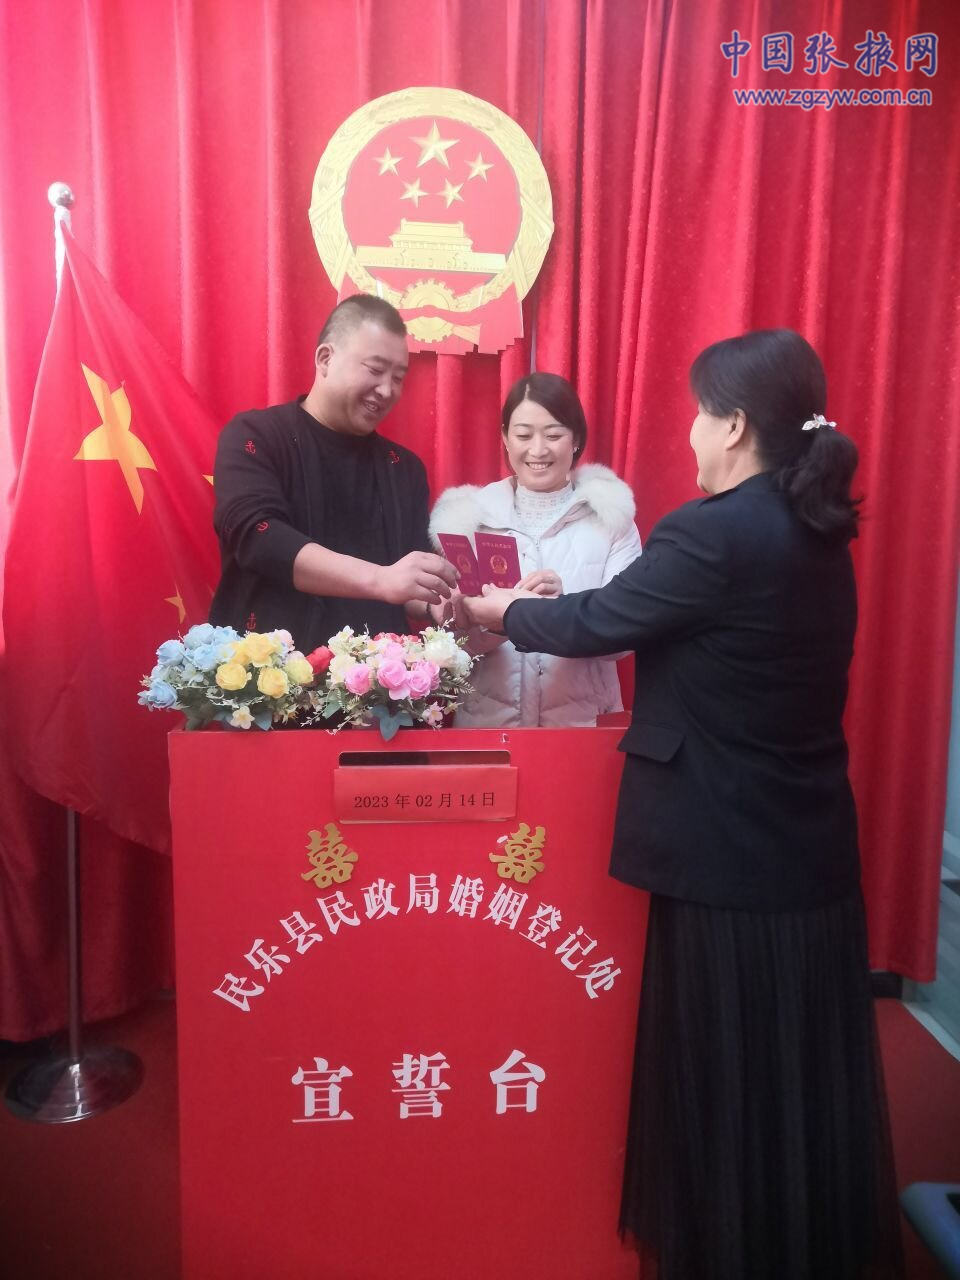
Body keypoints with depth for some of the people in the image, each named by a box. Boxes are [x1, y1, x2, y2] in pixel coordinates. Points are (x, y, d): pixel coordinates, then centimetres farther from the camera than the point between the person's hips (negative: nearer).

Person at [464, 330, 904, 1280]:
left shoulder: (713, 532, -19)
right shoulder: (817, 532, 7)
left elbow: (593, 624, -13)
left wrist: (500, 610, 7)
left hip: (729, 853, -8)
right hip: (809, 846, 8)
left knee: (725, 1071, 11)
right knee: (803, 1065, 22)